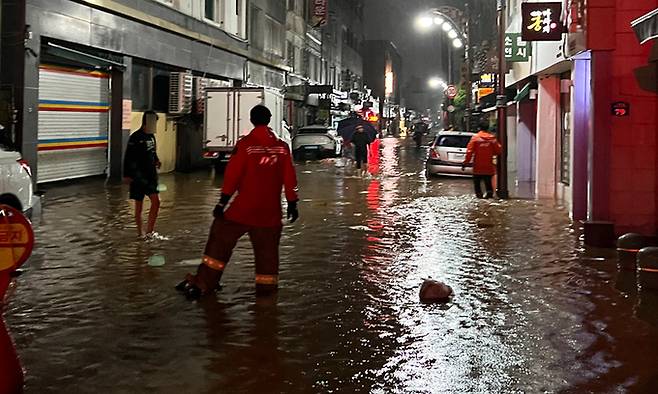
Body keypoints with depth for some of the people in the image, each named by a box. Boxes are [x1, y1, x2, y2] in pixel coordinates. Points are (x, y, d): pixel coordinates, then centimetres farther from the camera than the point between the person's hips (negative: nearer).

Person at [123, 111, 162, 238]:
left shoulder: (151, 136, 12)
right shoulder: (136, 137, -11)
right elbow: (128, 157, -13)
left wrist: (156, 161, 3)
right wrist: (126, 175, -17)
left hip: (150, 175, 6)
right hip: (138, 176, -6)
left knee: (156, 202, -5)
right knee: (138, 206, 4)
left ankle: (149, 231, 3)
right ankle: (140, 233, 16)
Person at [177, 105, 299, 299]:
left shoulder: (245, 144, -8)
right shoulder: (281, 147, 3)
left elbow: (232, 175, -10)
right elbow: (289, 179, 5)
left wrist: (223, 201, -6)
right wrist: (292, 203, 12)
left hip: (241, 208, -2)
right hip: (269, 210, 3)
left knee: (221, 241, 6)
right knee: (267, 248, 13)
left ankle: (203, 283, 5)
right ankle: (266, 286, 17)